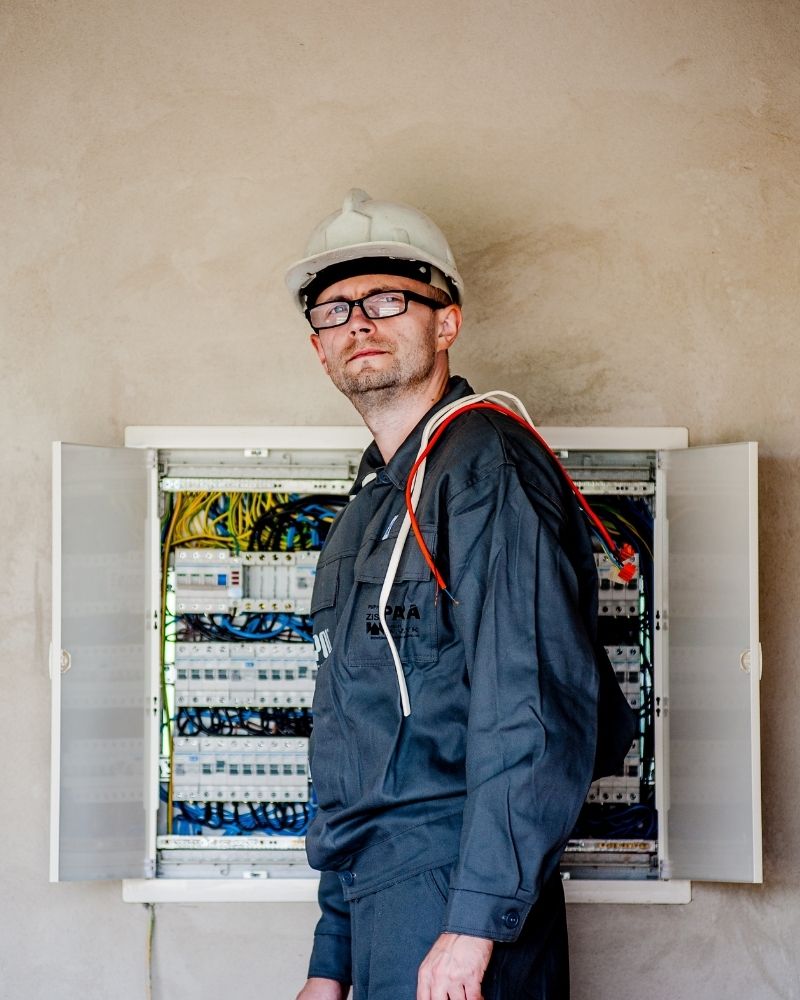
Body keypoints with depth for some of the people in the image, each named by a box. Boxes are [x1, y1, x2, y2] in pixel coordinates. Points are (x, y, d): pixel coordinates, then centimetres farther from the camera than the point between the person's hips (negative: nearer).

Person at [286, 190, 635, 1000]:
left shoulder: (486, 465, -10)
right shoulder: (371, 505, 19)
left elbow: (536, 707, -21)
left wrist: (474, 922, -25)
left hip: (454, 899, -8)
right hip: (377, 912, 9)